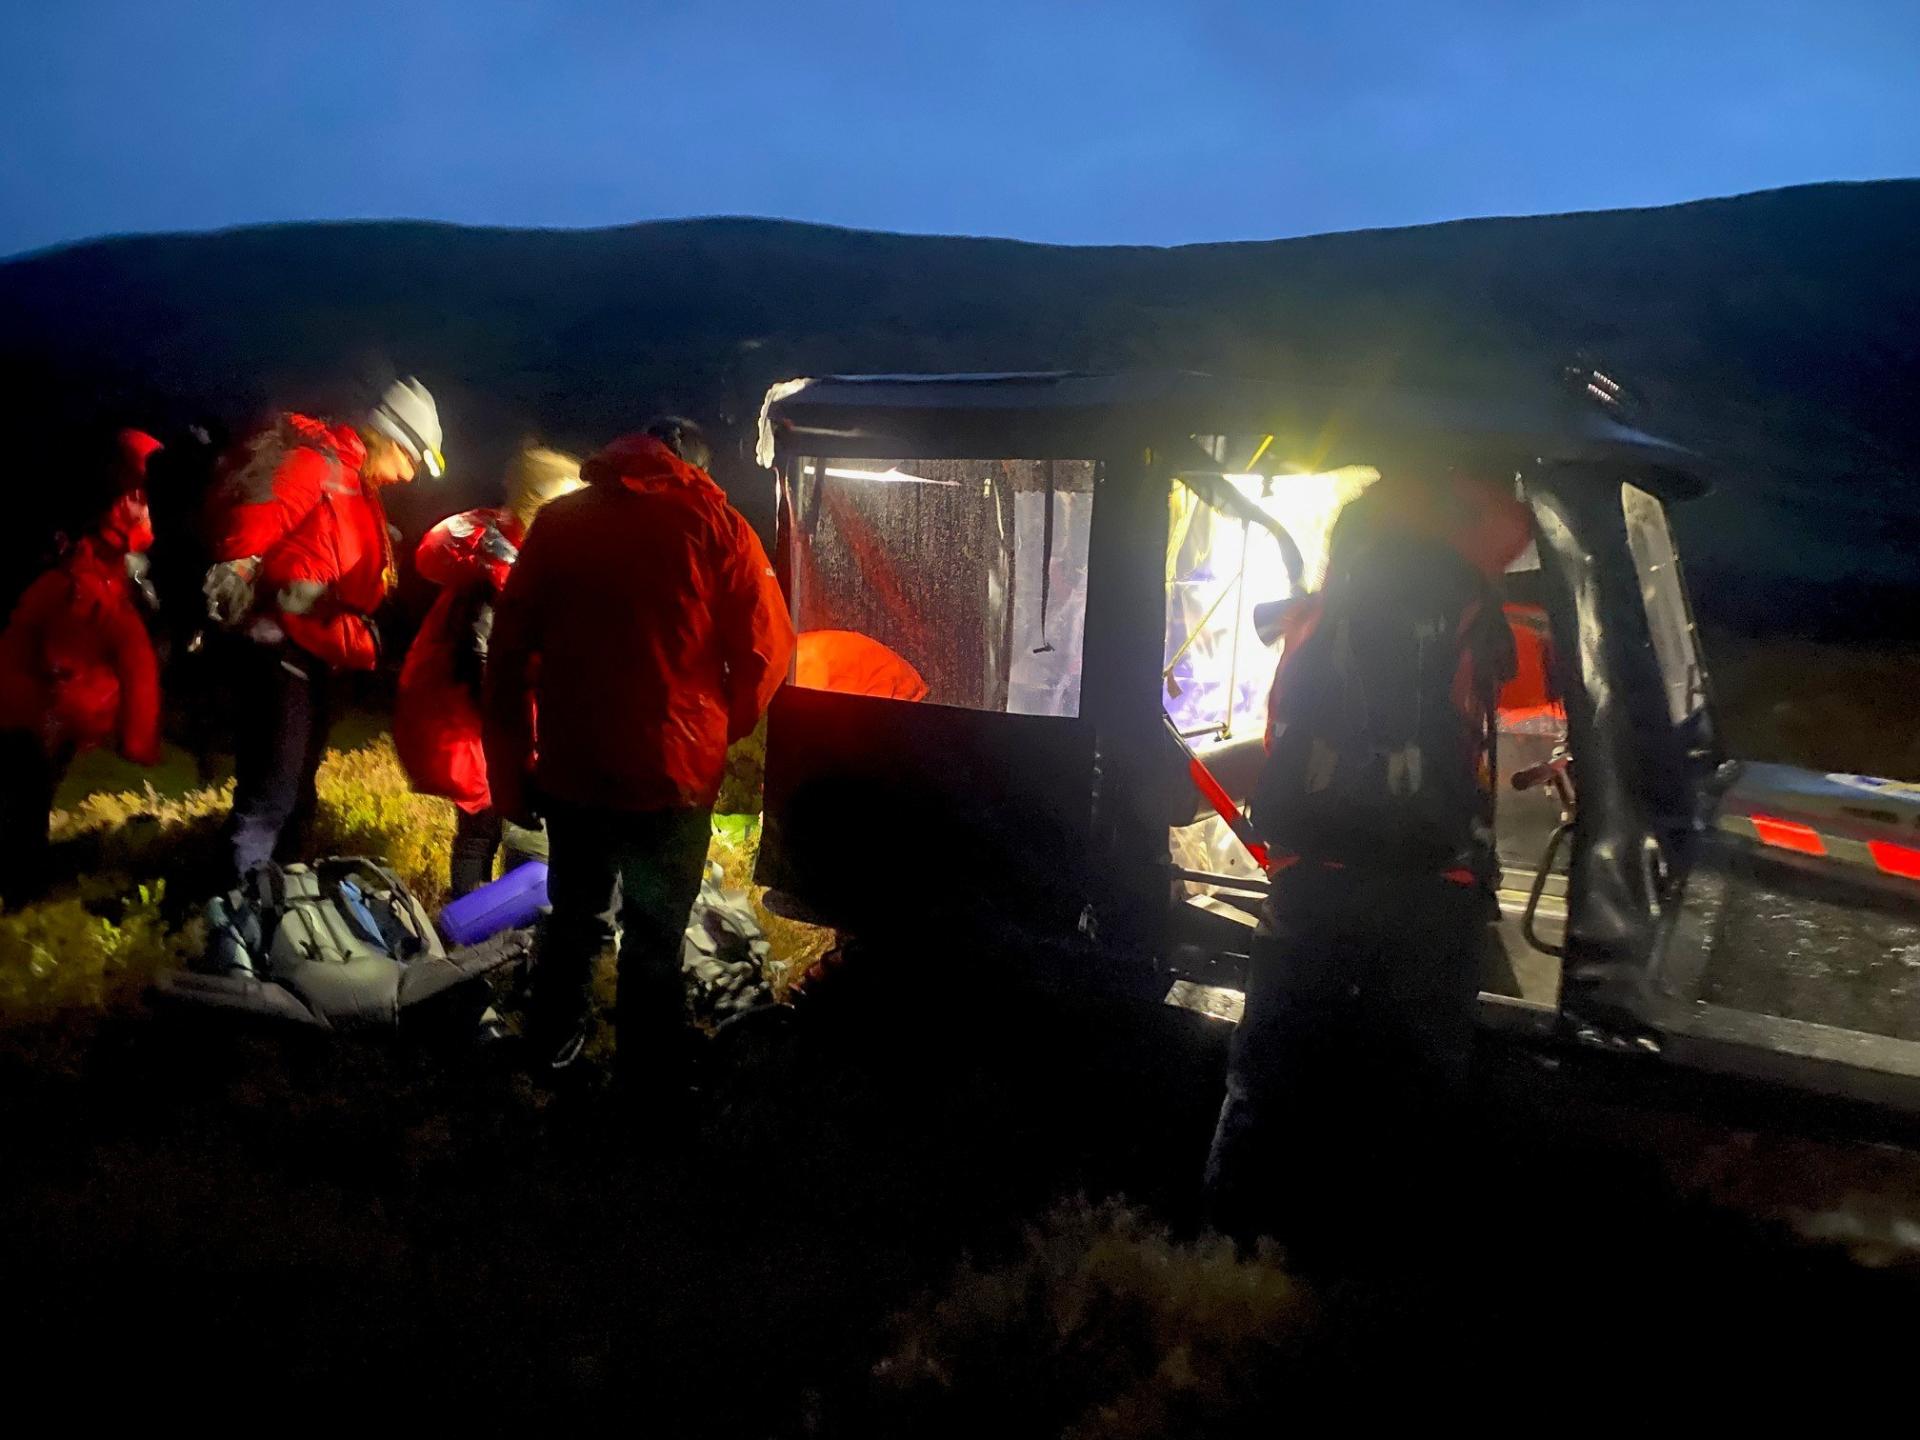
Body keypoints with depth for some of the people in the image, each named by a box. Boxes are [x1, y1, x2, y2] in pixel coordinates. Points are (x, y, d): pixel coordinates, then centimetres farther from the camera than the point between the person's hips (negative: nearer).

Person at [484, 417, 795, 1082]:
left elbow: (510, 650, 4)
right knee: (657, 933, 14)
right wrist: (717, 733, 10)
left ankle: (552, 1046, 40)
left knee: (577, 915, 24)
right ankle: (644, 1075, 24)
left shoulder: (559, 519, 5)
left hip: (570, 769, 3)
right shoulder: (717, 525, -4)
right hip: (675, 775, -3)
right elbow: (765, 652, -7)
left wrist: (512, 765, 11)